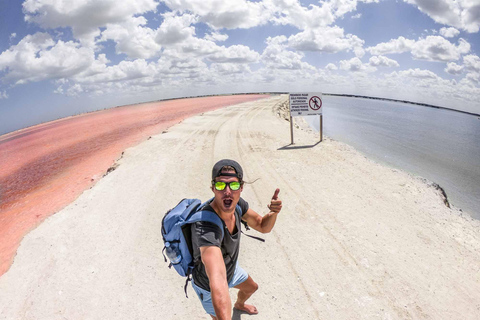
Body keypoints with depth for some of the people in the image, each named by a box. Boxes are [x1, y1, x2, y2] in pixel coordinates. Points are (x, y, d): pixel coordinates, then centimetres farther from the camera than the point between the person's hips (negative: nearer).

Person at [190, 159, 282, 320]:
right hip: (208, 285, -7)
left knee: (251, 287, 32)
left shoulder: (236, 203, -23)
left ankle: (239, 305, 67)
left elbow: (263, 226, -9)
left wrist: (273, 212, -32)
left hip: (232, 268, 8)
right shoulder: (205, 226, -47)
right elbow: (218, 285, -59)